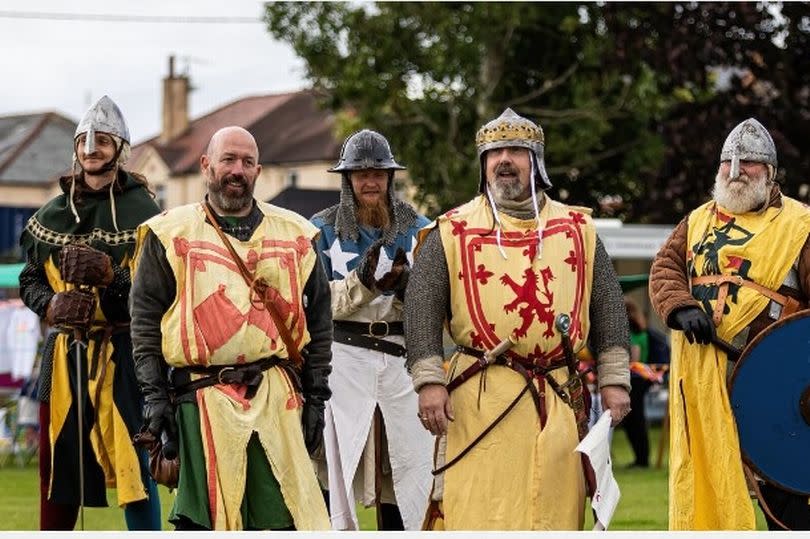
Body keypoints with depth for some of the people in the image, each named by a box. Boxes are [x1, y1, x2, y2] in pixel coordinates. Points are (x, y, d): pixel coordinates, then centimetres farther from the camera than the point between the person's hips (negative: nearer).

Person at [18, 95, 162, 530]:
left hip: (123, 352, -5)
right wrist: (50, 304, -4)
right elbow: (30, 279, 17)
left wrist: (110, 273, -23)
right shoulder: (52, 214, 12)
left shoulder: (142, 211, -3)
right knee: (55, 465, 9)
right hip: (64, 352, 5)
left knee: (133, 463, -3)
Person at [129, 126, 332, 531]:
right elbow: (145, 321, 3)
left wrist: (315, 398, 9)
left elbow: (318, 320, 14)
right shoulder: (170, 235, 5)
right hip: (203, 401, -2)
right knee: (200, 518, -1)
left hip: (277, 397, 2)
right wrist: (154, 395, -4)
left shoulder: (294, 236, 12)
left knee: (285, 518, -1)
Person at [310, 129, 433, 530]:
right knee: (337, 455, -8)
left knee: (407, 459, -1)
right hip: (343, 357, -2)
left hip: (402, 357, 2)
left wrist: (404, 287, -15)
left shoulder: (416, 229, 10)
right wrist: (362, 281, -16)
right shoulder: (324, 229, 6)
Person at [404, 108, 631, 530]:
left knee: (554, 510, 5)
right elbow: (421, 308, 1)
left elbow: (607, 306, 13)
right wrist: (429, 381, -9)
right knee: (475, 509, -7)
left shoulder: (577, 229, 13)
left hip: (559, 400, 3)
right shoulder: (452, 232, 5)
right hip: (479, 399, -3)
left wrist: (614, 380, 5)